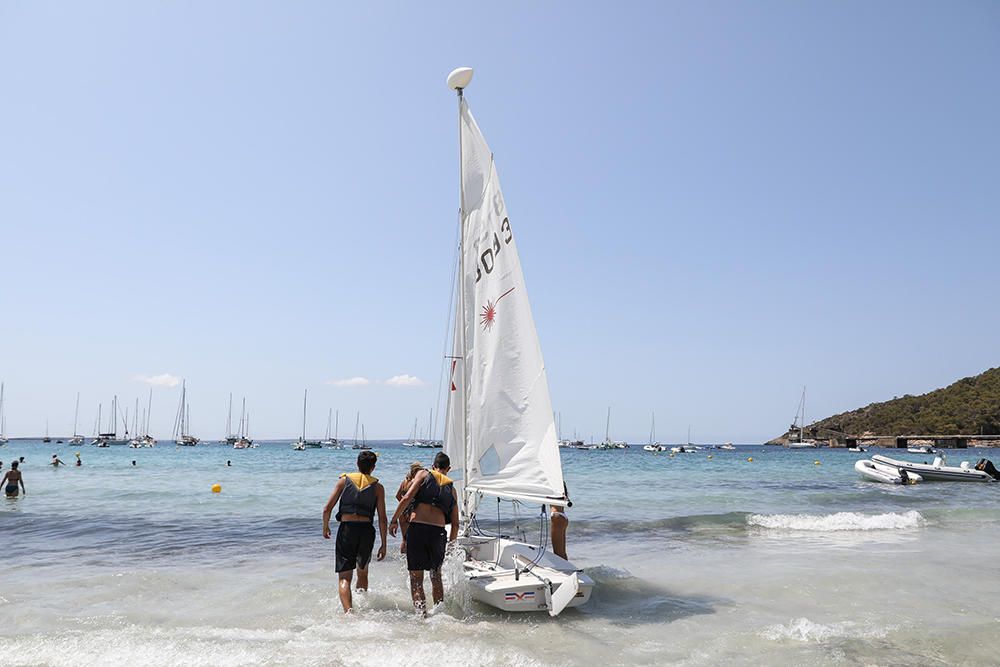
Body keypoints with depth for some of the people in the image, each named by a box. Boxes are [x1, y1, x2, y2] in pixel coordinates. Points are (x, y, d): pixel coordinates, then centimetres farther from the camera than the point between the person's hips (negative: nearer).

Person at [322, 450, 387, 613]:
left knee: (344, 577, 0)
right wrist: (383, 544, 6)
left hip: (346, 529, -1)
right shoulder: (378, 487, 6)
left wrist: (325, 528, 19)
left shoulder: (344, 480, 6)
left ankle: (348, 611, -20)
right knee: (362, 573, 23)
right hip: (367, 530, 1)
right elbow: (382, 518, 1)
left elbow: (327, 509, 2)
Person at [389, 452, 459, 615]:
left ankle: (422, 613, -4)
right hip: (438, 531, 3)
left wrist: (394, 519, 0)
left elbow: (407, 497, -5)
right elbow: (455, 523, 18)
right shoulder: (451, 488, 20)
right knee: (436, 576, 22)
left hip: (417, 528, -3)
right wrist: (451, 543, 29)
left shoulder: (423, 474, 11)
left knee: (416, 578, 6)